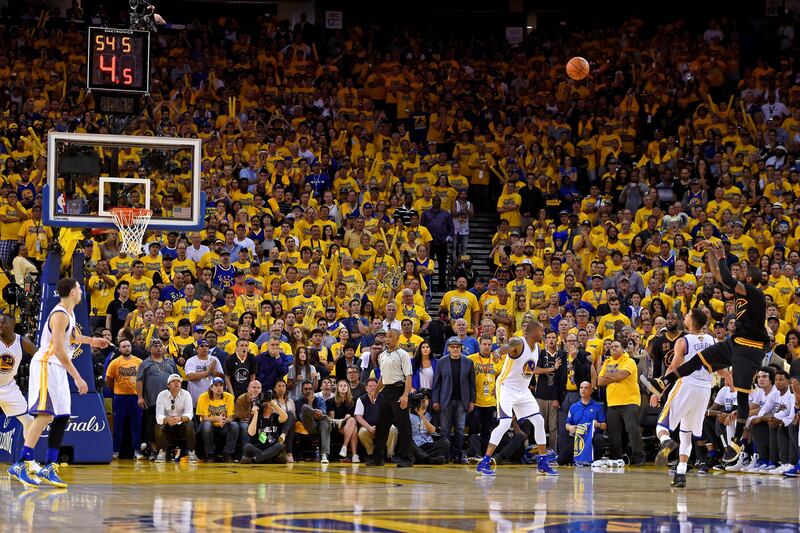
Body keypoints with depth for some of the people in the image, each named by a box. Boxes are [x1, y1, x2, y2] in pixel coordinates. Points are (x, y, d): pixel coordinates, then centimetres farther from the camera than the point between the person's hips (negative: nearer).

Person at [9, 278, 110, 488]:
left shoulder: (69, 313, 15)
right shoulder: (60, 315, -17)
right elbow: (59, 349, -24)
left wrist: (91, 340, 52)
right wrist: (77, 378, -25)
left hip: (58, 369, 10)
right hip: (46, 366, -10)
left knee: (62, 418, 6)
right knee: (46, 414, -21)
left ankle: (49, 468, 8)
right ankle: (22, 464, -27)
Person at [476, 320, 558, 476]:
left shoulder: (537, 348, 8)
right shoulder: (519, 343, -17)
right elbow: (505, 349, -40)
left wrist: (552, 369, 34)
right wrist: (499, 351, -65)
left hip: (523, 391, 8)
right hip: (507, 388, -8)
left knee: (539, 421, 4)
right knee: (505, 423, -19)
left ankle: (543, 463, 15)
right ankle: (484, 462, -15)